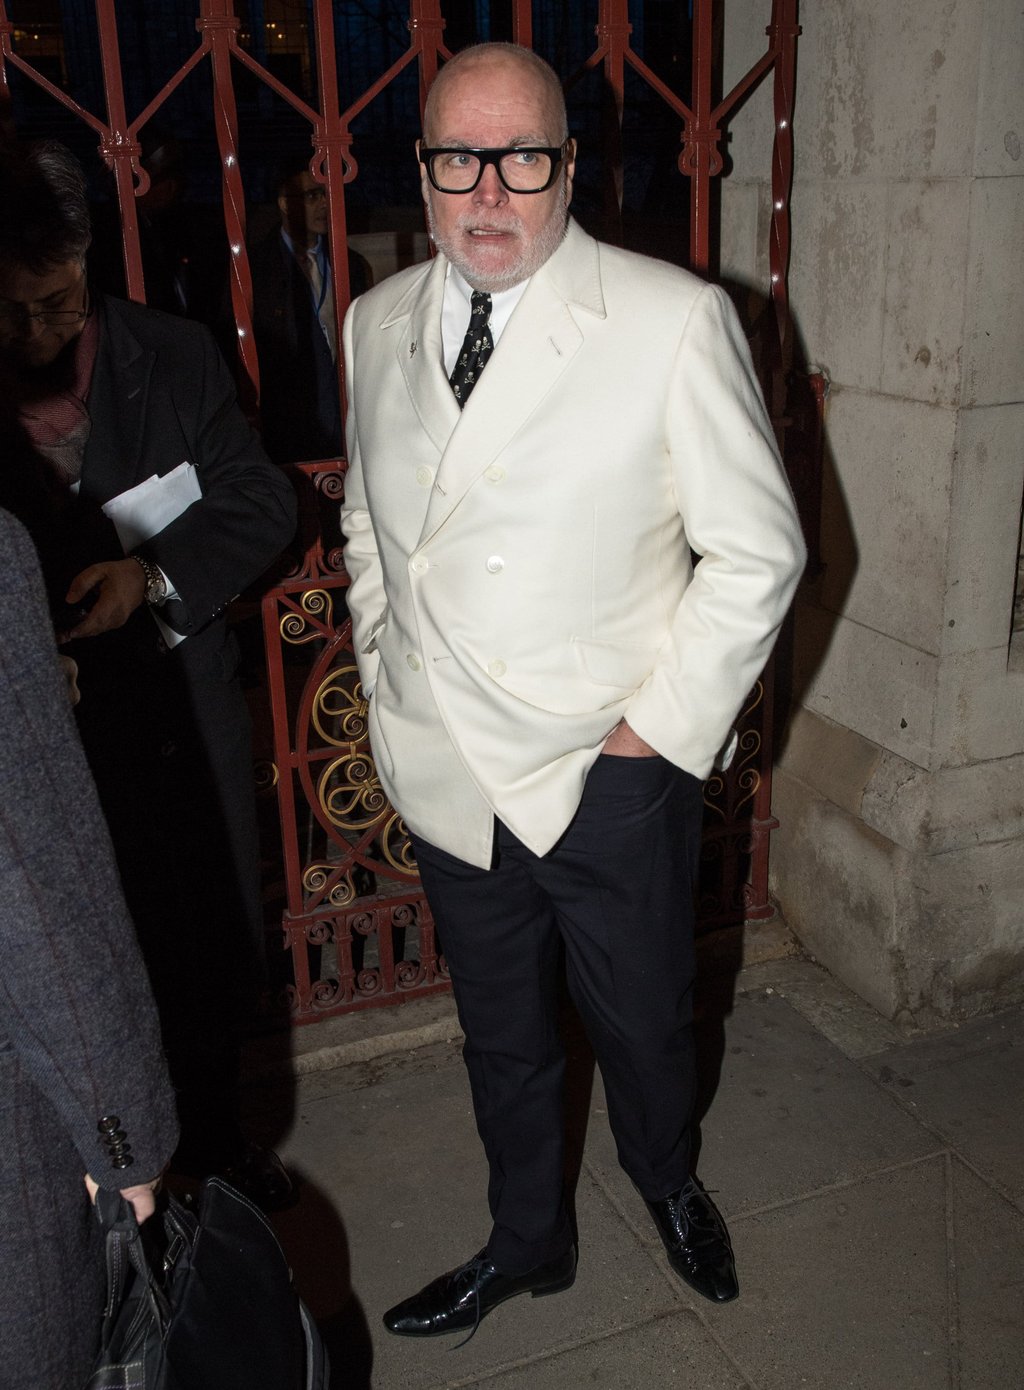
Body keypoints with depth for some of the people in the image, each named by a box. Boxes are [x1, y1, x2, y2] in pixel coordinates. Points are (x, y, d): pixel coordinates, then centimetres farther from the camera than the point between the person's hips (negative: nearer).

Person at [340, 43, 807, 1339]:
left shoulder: (675, 321, -14)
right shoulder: (376, 324, 2)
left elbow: (759, 550, -9)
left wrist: (663, 725, -11)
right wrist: (383, 675, 8)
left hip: (612, 778, -3)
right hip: (447, 775, 4)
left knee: (644, 1023, 19)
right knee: (500, 1039, 22)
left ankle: (667, 1183, 54)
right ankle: (526, 1242, 49)